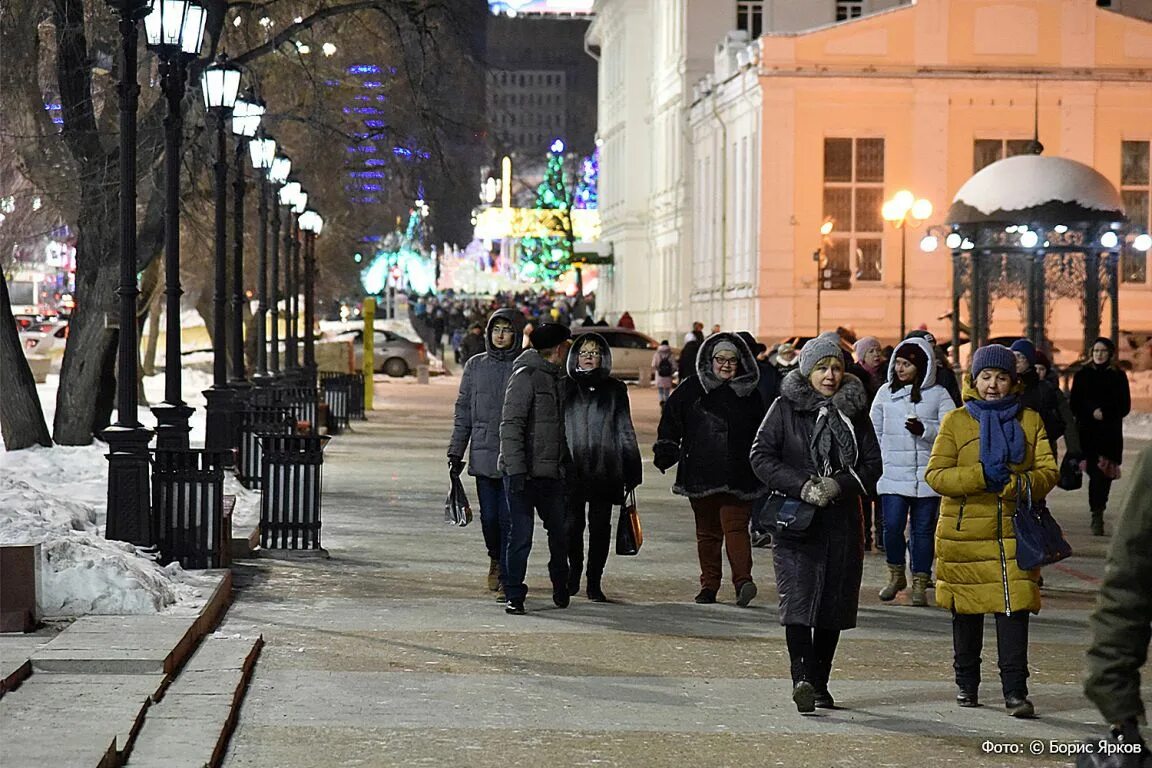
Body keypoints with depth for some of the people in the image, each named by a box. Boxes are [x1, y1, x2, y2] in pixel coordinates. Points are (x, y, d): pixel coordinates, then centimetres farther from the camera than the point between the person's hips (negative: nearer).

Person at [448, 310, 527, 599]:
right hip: (483, 454, 3)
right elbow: (463, 411, 13)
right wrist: (456, 452, 9)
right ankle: (496, 557, 33)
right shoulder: (475, 366, 9)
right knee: (489, 517, 5)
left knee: (510, 518, -6)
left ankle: (508, 579, 1)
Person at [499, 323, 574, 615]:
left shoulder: (558, 379, 17)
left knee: (561, 532, 14)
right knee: (521, 536, -6)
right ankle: (514, 596, 0)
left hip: (551, 473, 8)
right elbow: (510, 425, -16)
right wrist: (516, 470, -22)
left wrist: (568, 468, 18)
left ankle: (561, 588, 31)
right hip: (525, 472, -8)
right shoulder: (526, 377, -10)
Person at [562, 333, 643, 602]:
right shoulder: (565, 387, 8)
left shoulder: (614, 389, 8)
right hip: (572, 469, 0)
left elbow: (625, 431, 9)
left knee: (600, 526, 0)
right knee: (572, 523, 1)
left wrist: (632, 472, 7)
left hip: (604, 469, 0)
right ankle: (574, 570, 25)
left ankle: (594, 582, 8)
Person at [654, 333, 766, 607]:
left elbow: (761, 433, 13)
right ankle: (709, 585, 15)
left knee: (735, 527, -15)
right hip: (700, 475, 2)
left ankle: (743, 580, -24)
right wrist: (665, 452, -2)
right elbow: (670, 420, 8)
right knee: (707, 532, 9)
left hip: (738, 477, -2)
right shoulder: (691, 389, 7)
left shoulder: (750, 393, 8)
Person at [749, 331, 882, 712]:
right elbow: (761, 456, -3)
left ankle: (819, 684, 16)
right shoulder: (786, 407, 1)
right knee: (797, 598, -17)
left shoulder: (854, 410, 9)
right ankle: (801, 678, -27)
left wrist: (839, 485, -11)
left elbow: (872, 464, 7)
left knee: (833, 606, 6)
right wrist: (801, 486, -15)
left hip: (842, 522, 3)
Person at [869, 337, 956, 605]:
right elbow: (874, 430, 18)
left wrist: (924, 430, -20)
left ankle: (920, 584, 11)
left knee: (923, 529, 3)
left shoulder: (938, 395, 2)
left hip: (927, 475, -1)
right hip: (893, 473, 1)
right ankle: (896, 575, 14)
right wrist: (878, 459, 12)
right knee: (892, 525, -8)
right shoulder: (886, 392, 9)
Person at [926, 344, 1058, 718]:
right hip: (965, 530, 0)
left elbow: (1047, 472, 2)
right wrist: (981, 476, -20)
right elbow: (935, 474, -5)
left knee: (1015, 607, -10)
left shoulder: (1030, 420, 7)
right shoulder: (956, 421, 2)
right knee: (967, 610, 10)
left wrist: (1014, 483, -17)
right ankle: (966, 684, 26)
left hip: (1015, 531, 0)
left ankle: (1015, 690, -7)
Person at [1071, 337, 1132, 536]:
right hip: (1088, 432, 0)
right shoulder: (1082, 375, 8)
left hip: (1110, 434, 0)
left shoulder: (1118, 376, 6)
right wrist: (1092, 413, -9)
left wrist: (1105, 413, -9)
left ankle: (1097, 514, 9)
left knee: (1104, 474, -4)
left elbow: (1125, 406, 5)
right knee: (1095, 472, -9)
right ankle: (1097, 514, -8)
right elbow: (1075, 404, 7)